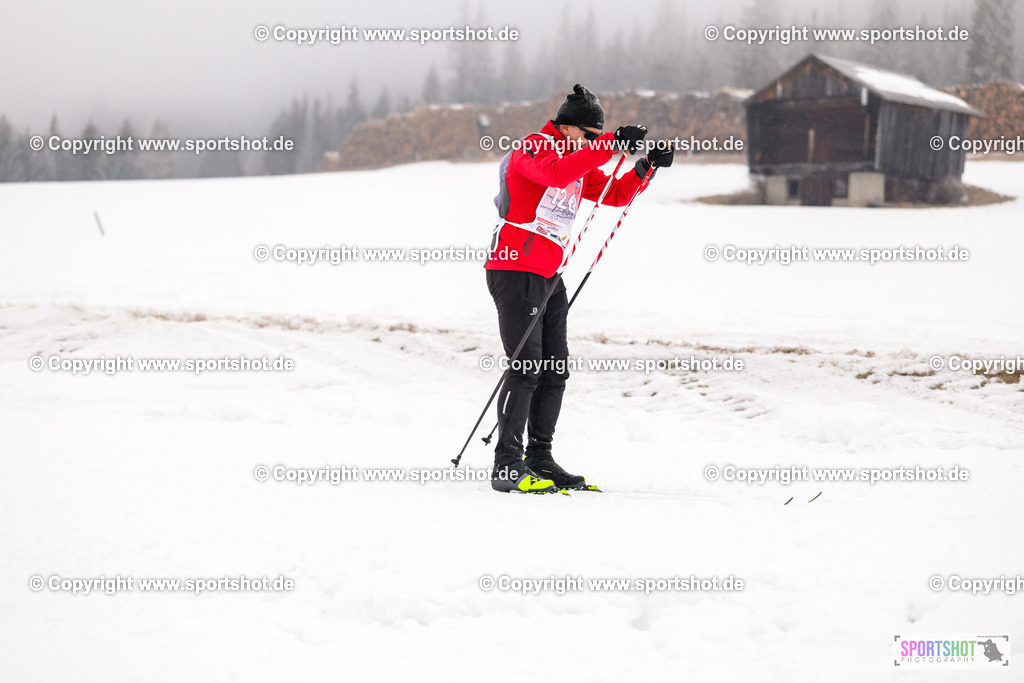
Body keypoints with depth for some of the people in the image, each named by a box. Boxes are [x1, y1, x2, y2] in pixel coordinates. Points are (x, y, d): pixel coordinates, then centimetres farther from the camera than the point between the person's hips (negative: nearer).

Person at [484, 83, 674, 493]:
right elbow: (557, 174, -31)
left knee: (555, 370, 7)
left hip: (549, 276, 9)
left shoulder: (579, 162, 18)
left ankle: (539, 458, 14)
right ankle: (507, 466, -10)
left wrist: (646, 167, 5)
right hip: (515, 271, -9)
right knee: (526, 367, -13)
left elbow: (616, 196, 21)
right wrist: (610, 145, -33)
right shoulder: (533, 148, -10)